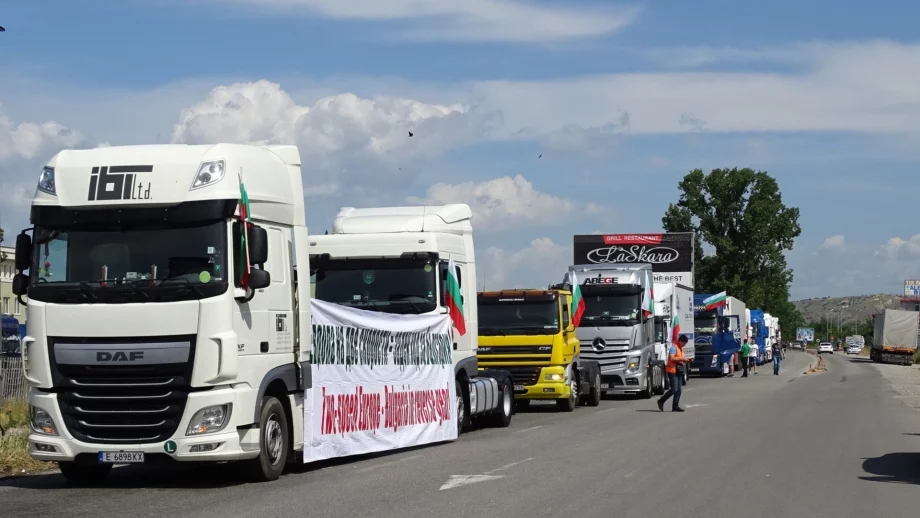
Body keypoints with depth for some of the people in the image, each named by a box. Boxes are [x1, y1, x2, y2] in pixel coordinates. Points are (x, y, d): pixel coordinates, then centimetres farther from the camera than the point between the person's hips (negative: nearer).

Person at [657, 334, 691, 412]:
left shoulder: (681, 349, 19)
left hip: (678, 371, 9)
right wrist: (682, 359, -21)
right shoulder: (674, 347, -11)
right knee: (674, 389, -12)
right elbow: (672, 358, -22)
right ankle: (661, 401, 2)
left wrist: (685, 361, 8)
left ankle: (675, 406, 5)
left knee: (678, 390, 4)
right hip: (672, 371, -9)